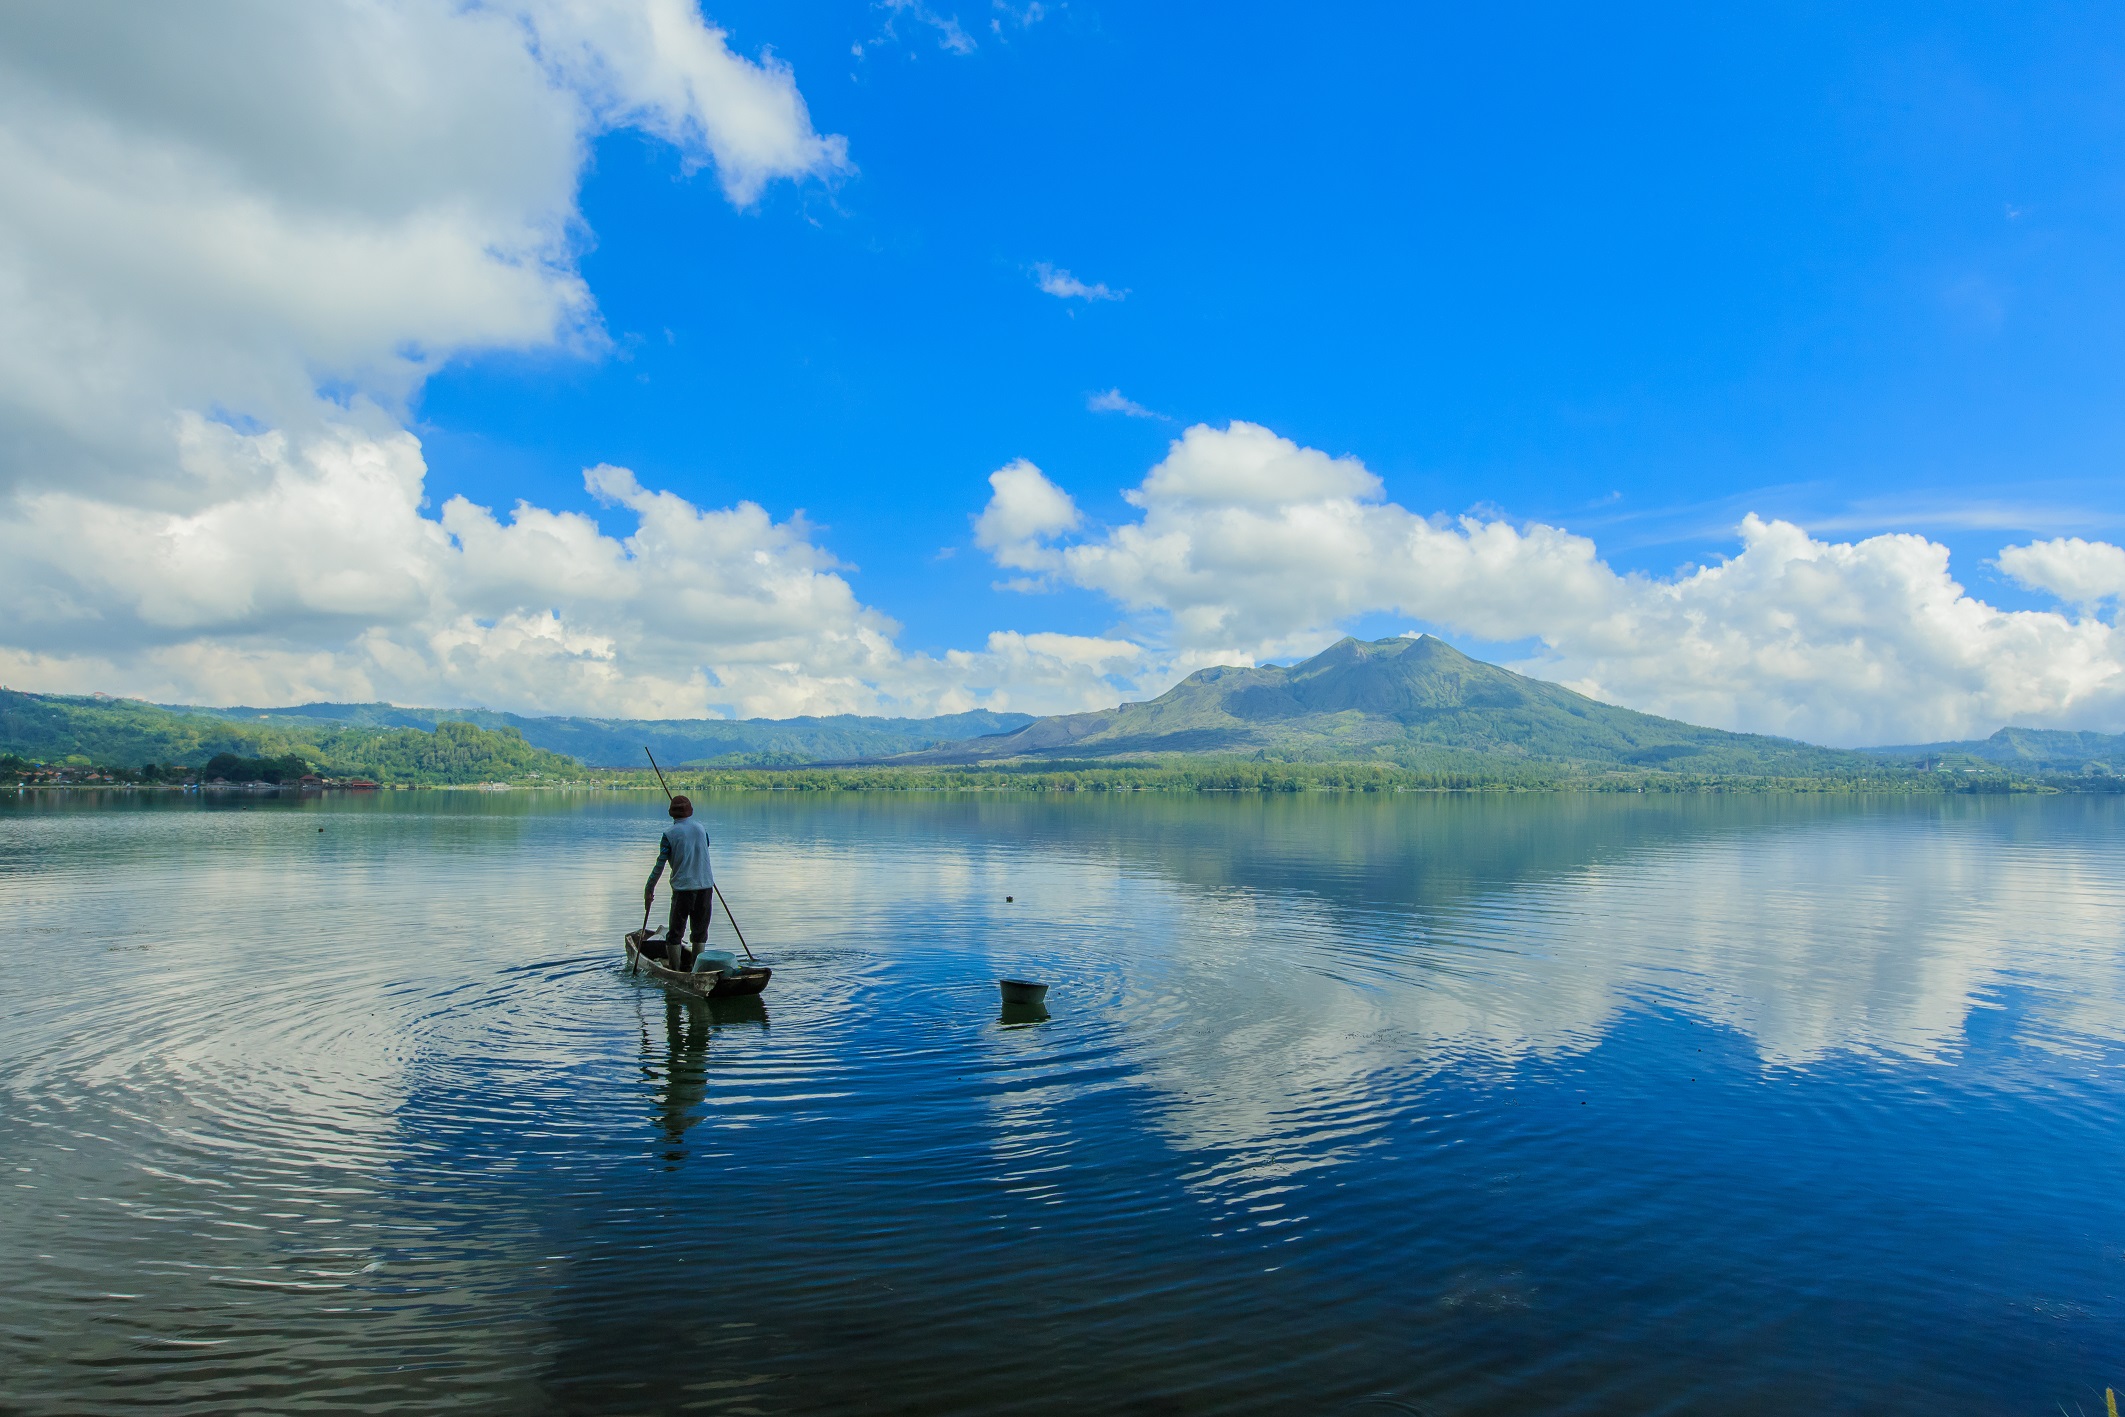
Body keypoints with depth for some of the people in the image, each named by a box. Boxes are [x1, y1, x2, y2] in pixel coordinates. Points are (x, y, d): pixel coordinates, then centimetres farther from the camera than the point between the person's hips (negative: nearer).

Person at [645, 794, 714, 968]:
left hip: (683, 887, -3)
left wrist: (649, 889, 3)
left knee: (675, 932, 6)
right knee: (700, 930, 13)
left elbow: (660, 864, -5)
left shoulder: (669, 833, -6)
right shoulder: (702, 828, 6)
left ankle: (676, 971, 6)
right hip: (706, 885, 3)